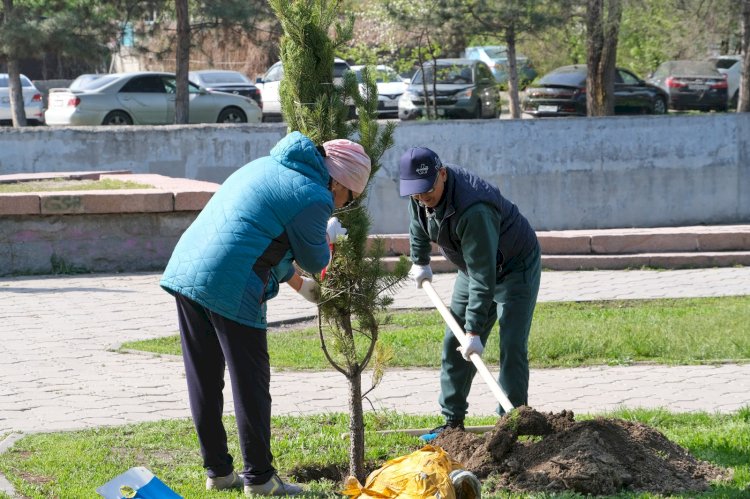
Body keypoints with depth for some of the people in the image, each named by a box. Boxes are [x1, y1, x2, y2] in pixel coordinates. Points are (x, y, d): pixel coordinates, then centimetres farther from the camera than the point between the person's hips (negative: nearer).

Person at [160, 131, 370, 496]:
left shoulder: (272, 166, 20)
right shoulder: (313, 198, -8)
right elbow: (314, 261, 6)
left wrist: (298, 283, 38)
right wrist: (330, 236, 26)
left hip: (184, 271, 9)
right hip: (229, 288, -9)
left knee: (204, 381, 14)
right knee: (251, 385, 4)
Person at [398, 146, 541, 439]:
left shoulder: (473, 211, -41)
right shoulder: (420, 194, -16)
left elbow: (483, 277, -40)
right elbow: (418, 223, 12)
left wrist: (474, 331, -39)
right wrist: (420, 261, 21)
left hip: (515, 268, -8)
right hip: (473, 269, 8)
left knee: (512, 348, -16)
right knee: (454, 344, 6)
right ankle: (453, 422, 14)